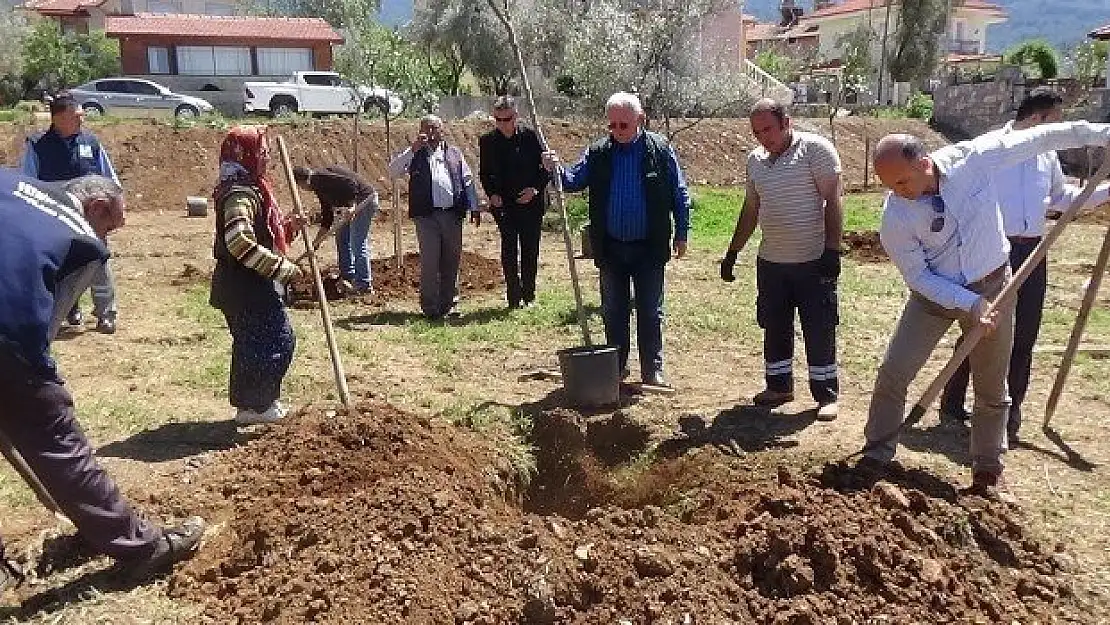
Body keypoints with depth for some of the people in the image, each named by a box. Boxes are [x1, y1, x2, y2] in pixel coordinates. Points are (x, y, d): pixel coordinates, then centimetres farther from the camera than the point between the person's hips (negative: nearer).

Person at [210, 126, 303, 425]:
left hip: (252, 283, 10)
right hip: (247, 285, -10)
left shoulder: (251, 187, 14)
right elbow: (240, 243, -31)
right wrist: (283, 267, -26)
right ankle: (255, 407, 8)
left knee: (252, 342, 17)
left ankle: (254, 402, 28)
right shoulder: (241, 192, -19)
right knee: (277, 341, -3)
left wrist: (288, 226, 4)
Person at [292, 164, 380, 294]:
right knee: (342, 237, 19)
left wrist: (351, 205, -30)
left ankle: (364, 285, -3)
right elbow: (327, 217, 23)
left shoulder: (319, 178, -12)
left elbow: (350, 183, -25)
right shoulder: (319, 187, 20)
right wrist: (317, 241, 24)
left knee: (358, 244, -8)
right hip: (357, 202, 11)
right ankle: (347, 277, 29)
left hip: (364, 199, -11)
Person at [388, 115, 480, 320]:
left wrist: (473, 207, 11)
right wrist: (413, 149, -11)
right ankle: (431, 308, 4)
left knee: (452, 262, 6)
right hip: (426, 216, -3)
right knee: (429, 262, -4)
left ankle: (449, 305, 17)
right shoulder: (414, 154, 10)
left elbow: (467, 181, 18)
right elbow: (393, 171, -4)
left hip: (452, 214, 3)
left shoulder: (454, 153, 18)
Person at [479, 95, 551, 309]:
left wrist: (535, 189, -13)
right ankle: (514, 297, 7)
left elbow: (545, 168, 1)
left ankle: (528, 295, 17)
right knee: (509, 251, 1)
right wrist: (492, 194, -7)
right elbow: (484, 173, 9)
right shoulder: (487, 141, 2)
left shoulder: (530, 136, -1)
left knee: (530, 251, 6)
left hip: (530, 202, 0)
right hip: (504, 205, 0)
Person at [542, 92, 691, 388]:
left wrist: (682, 233, 0)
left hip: (649, 248, -2)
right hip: (610, 249, 2)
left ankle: (652, 369, 18)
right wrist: (556, 169, -20)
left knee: (650, 312, 6)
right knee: (613, 311, 12)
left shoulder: (660, 149, -3)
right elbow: (573, 181, 1)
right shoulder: (597, 152, 2)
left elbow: (679, 194, 1)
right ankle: (616, 366, 26)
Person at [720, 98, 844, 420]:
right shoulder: (755, 160, 10)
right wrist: (733, 251, 16)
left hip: (813, 261, -6)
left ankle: (826, 395, 12)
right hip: (771, 261, 6)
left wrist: (832, 249, -18)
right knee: (775, 328, 13)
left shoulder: (815, 148, -8)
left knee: (819, 331, 1)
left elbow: (833, 201, -12)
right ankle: (779, 386, 27)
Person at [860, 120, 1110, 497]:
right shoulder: (895, 216, -22)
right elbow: (918, 276, -15)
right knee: (893, 373, -5)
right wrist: (969, 303, -24)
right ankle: (877, 453, 14)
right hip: (934, 292, -1)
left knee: (991, 387, 11)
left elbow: (1039, 138, -5)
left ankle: (988, 469, 28)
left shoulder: (973, 158, -21)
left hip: (992, 285, 1)